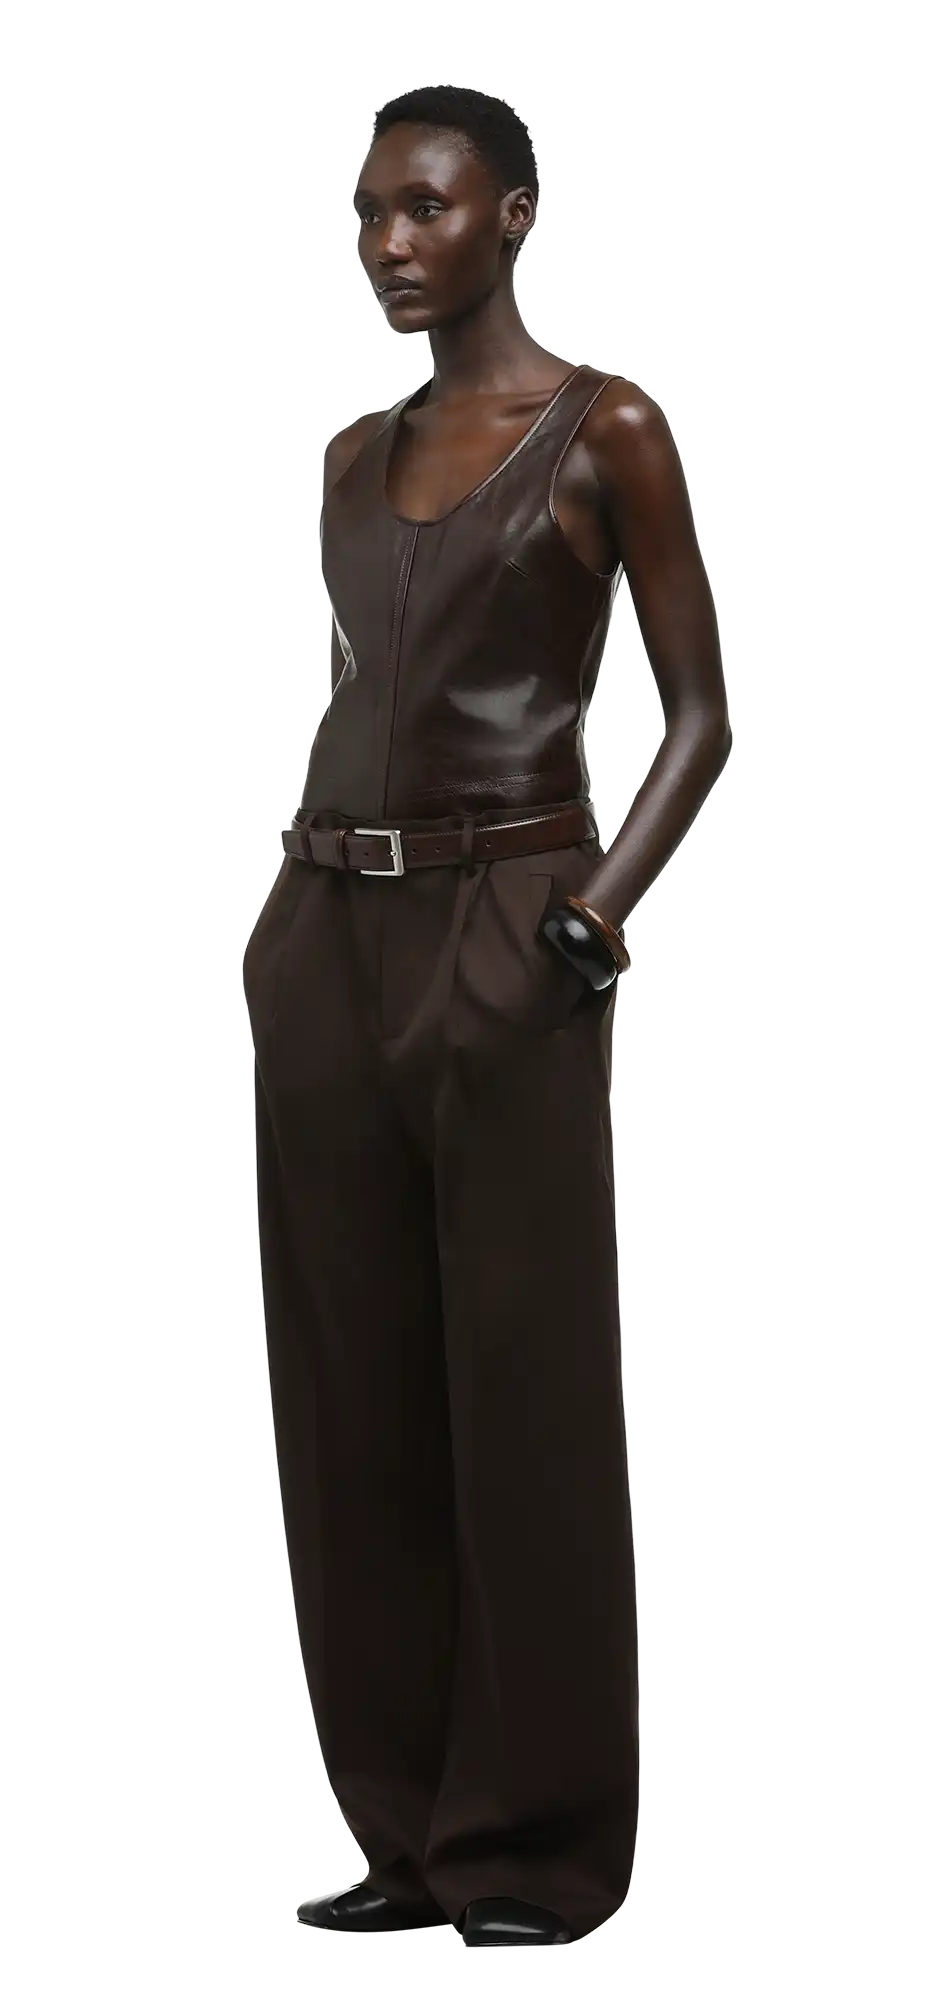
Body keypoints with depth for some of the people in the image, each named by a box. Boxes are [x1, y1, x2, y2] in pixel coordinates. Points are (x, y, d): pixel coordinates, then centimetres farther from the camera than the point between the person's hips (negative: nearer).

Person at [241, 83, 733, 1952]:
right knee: (351, 1395, 6)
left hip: (497, 940, -6)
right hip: (325, 936, 6)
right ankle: (408, 1826, 15)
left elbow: (698, 709, -4)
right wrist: (291, 915, 11)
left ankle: (538, 1847, 7)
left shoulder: (606, 430, -2)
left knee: (523, 1394, -2)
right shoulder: (356, 454, 15)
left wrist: (594, 917, -15)